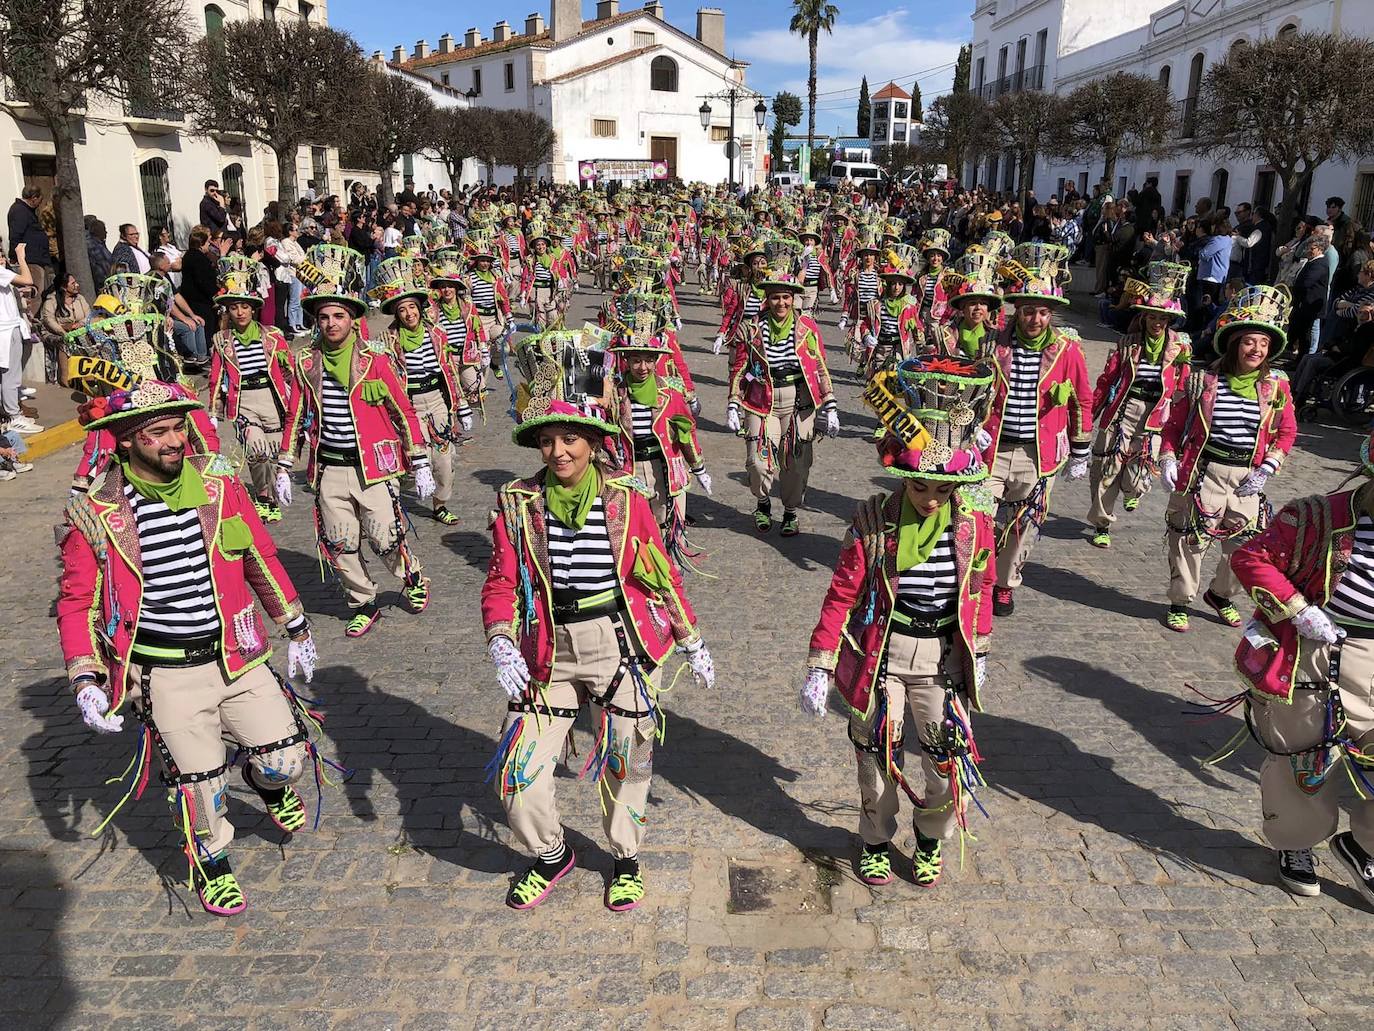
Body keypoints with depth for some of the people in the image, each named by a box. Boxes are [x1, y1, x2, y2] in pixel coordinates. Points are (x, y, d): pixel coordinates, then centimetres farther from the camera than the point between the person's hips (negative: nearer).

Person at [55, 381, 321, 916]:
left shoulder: (220, 485, -2)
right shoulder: (95, 516, -7)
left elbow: (262, 560, 9)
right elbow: (77, 602, 1)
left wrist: (296, 630, 15)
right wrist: (85, 680, -9)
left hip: (236, 655, 2)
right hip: (166, 675, -2)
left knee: (287, 759, 1)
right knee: (199, 783, 4)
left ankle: (267, 782, 39)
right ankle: (210, 863, 35)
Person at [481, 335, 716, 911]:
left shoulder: (625, 499, -5)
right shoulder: (518, 504, -3)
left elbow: (661, 576, 3)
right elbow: (502, 583, -3)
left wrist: (693, 643, 8)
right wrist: (501, 642, -20)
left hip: (623, 647, -1)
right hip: (548, 654, 1)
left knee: (625, 764, 11)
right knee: (518, 772, 0)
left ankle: (626, 859, 39)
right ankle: (552, 855, 31)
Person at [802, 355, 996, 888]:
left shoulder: (973, 523, -9)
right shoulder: (874, 521, -15)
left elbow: (981, 589, 6)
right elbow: (841, 595, -11)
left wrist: (978, 654, 14)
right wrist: (819, 667, -12)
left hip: (944, 658, 2)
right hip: (881, 653, -1)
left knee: (949, 758, 8)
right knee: (877, 753, 13)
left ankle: (931, 842, 37)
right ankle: (876, 843, 38)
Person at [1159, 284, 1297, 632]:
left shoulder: (1277, 386, 2)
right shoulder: (1204, 380, -5)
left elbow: (1287, 432, 10)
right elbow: (1174, 424, 2)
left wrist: (1266, 469, -2)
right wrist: (1168, 459, -10)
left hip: (1247, 477, 3)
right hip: (1203, 471, -3)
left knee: (1246, 545, 10)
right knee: (1190, 539, 3)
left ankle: (1220, 594, 36)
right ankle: (1180, 602, 22)